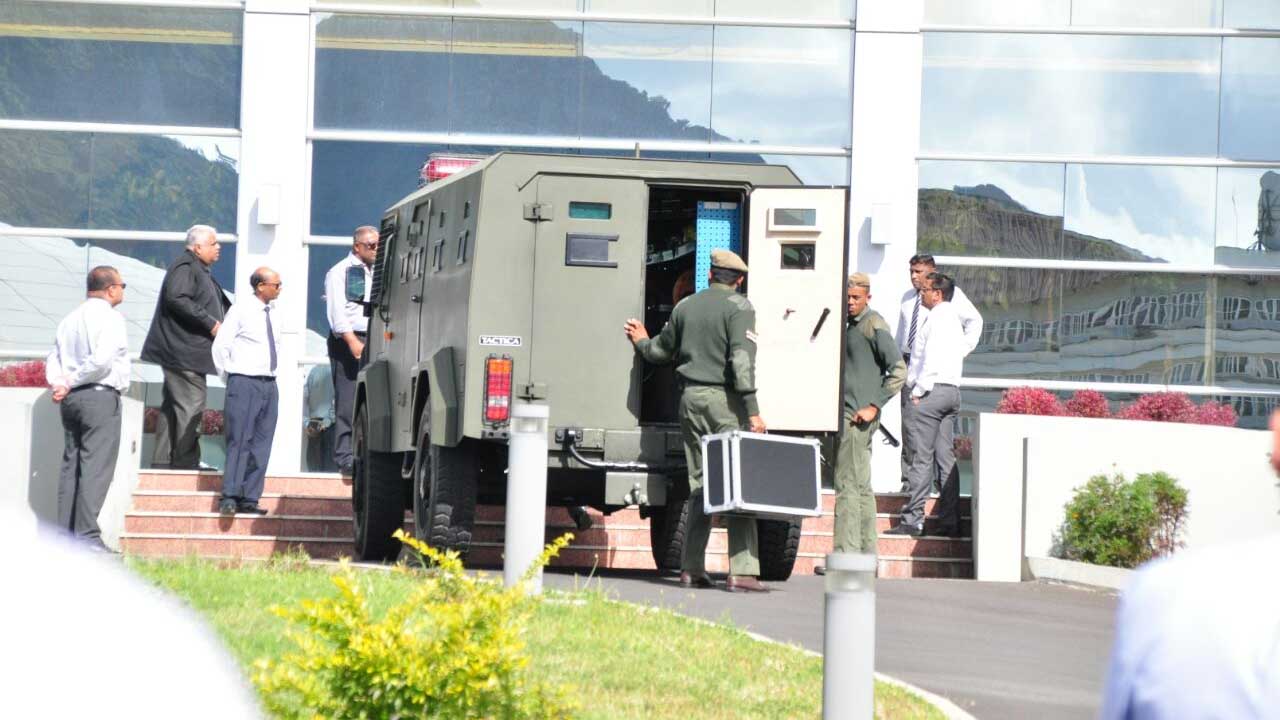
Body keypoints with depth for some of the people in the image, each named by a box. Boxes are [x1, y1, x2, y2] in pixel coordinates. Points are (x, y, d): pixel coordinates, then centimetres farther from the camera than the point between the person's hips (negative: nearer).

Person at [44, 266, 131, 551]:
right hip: (101, 396, -8)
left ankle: (65, 535, 6)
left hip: (71, 399, 8)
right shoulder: (110, 317, -8)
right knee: (96, 466, -10)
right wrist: (71, 383, -10)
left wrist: (60, 385, 1)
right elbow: (102, 360, -20)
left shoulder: (70, 320, 17)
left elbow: (53, 360, 14)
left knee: (71, 465, 9)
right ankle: (87, 536, -16)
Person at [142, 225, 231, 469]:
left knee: (172, 406, 11)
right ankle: (186, 461, -9)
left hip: (182, 352, 11)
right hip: (183, 350, -11)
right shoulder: (185, 267, -12)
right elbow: (176, 298, -25)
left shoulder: (200, 271, 22)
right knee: (191, 403, -10)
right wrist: (209, 323, -23)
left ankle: (162, 460, 15)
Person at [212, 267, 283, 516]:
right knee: (239, 441, -10)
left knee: (261, 444, 4)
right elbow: (220, 346, -6)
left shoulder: (273, 314, 12)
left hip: (269, 384, 7)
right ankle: (229, 497, -9)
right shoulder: (241, 310, -7)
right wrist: (229, 377, -3)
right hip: (244, 383, -7)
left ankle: (249, 499, 6)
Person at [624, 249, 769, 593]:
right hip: (724, 400, -6)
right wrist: (752, 410, -19)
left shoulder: (686, 306, 13)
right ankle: (742, 571, -14)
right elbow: (741, 360, -17)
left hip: (691, 397, 6)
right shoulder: (738, 307, -5)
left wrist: (642, 342, 48)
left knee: (699, 485, 12)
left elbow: (663, 350, 25)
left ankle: (692, 568, 10)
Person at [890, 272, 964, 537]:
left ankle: (912, 520, -9)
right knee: (946, 457, 7)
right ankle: (950, 521, 5)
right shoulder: (953, 318, 19)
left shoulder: (936, 318, -9)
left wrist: (918, 391, -14)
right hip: (952, 390, 9)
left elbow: (932, 358, -18)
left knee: (922, 458, -9)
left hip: (930, 392, -9)